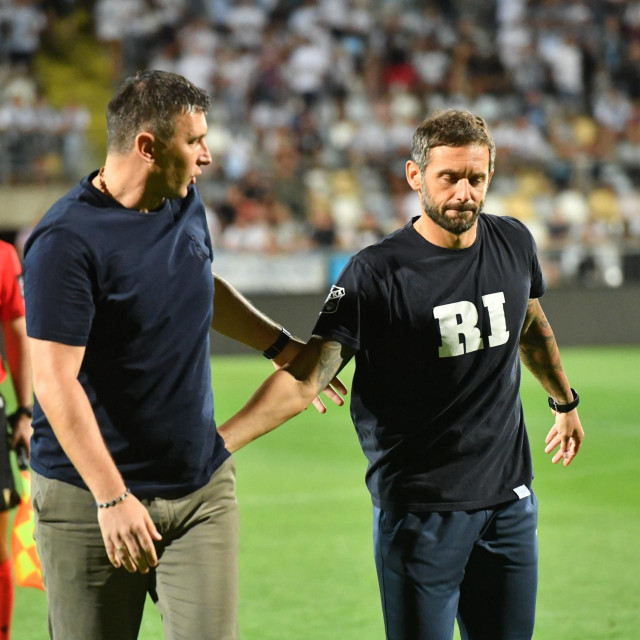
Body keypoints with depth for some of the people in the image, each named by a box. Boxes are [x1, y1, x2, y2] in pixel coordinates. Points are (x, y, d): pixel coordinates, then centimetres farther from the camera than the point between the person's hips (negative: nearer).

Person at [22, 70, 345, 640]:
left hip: (202, 488, 6)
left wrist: (282, 347, 31)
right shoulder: (66, 241, -17)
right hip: (91, 496, -6)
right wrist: (111, 497, -25)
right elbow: (55, 381, -21)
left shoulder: (186, 207, 7)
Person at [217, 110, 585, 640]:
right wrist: (216, 441, -32)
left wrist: (564, 401, 38)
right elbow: (305, 377, -20)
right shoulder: (377, 273, -14)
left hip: (510, 499, 5)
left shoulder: (513, 244, 3)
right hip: (419, 511, -5)